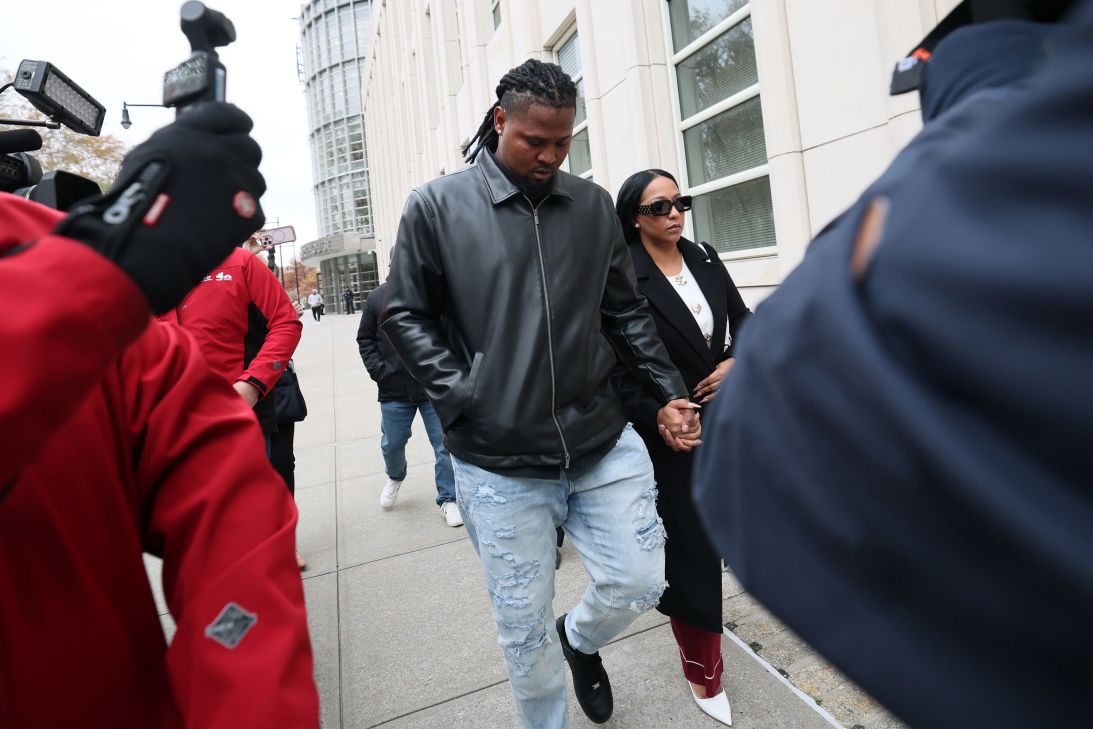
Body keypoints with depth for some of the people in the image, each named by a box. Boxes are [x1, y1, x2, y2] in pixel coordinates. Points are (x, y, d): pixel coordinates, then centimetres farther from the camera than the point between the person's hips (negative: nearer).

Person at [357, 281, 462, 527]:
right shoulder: (377, 298, 0)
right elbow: (365, 339, 8)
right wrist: (377, 370, -3)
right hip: (394, 389, 2)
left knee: (444, 443, 3)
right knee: (392, 444, 17)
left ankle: (447, 499, 22)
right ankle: (395, 477, 50)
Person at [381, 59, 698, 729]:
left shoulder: (593, 205, 6)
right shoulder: (437, 207, -3)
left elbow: (626, 311, 10)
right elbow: (405, 315, 0)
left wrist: (668, 391, 2)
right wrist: (463, 397, -10)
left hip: (605, 444, 3)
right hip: (498, 461, -2)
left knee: (639, 585, 11)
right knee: (525, 630, 12)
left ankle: (580, 641, 46)